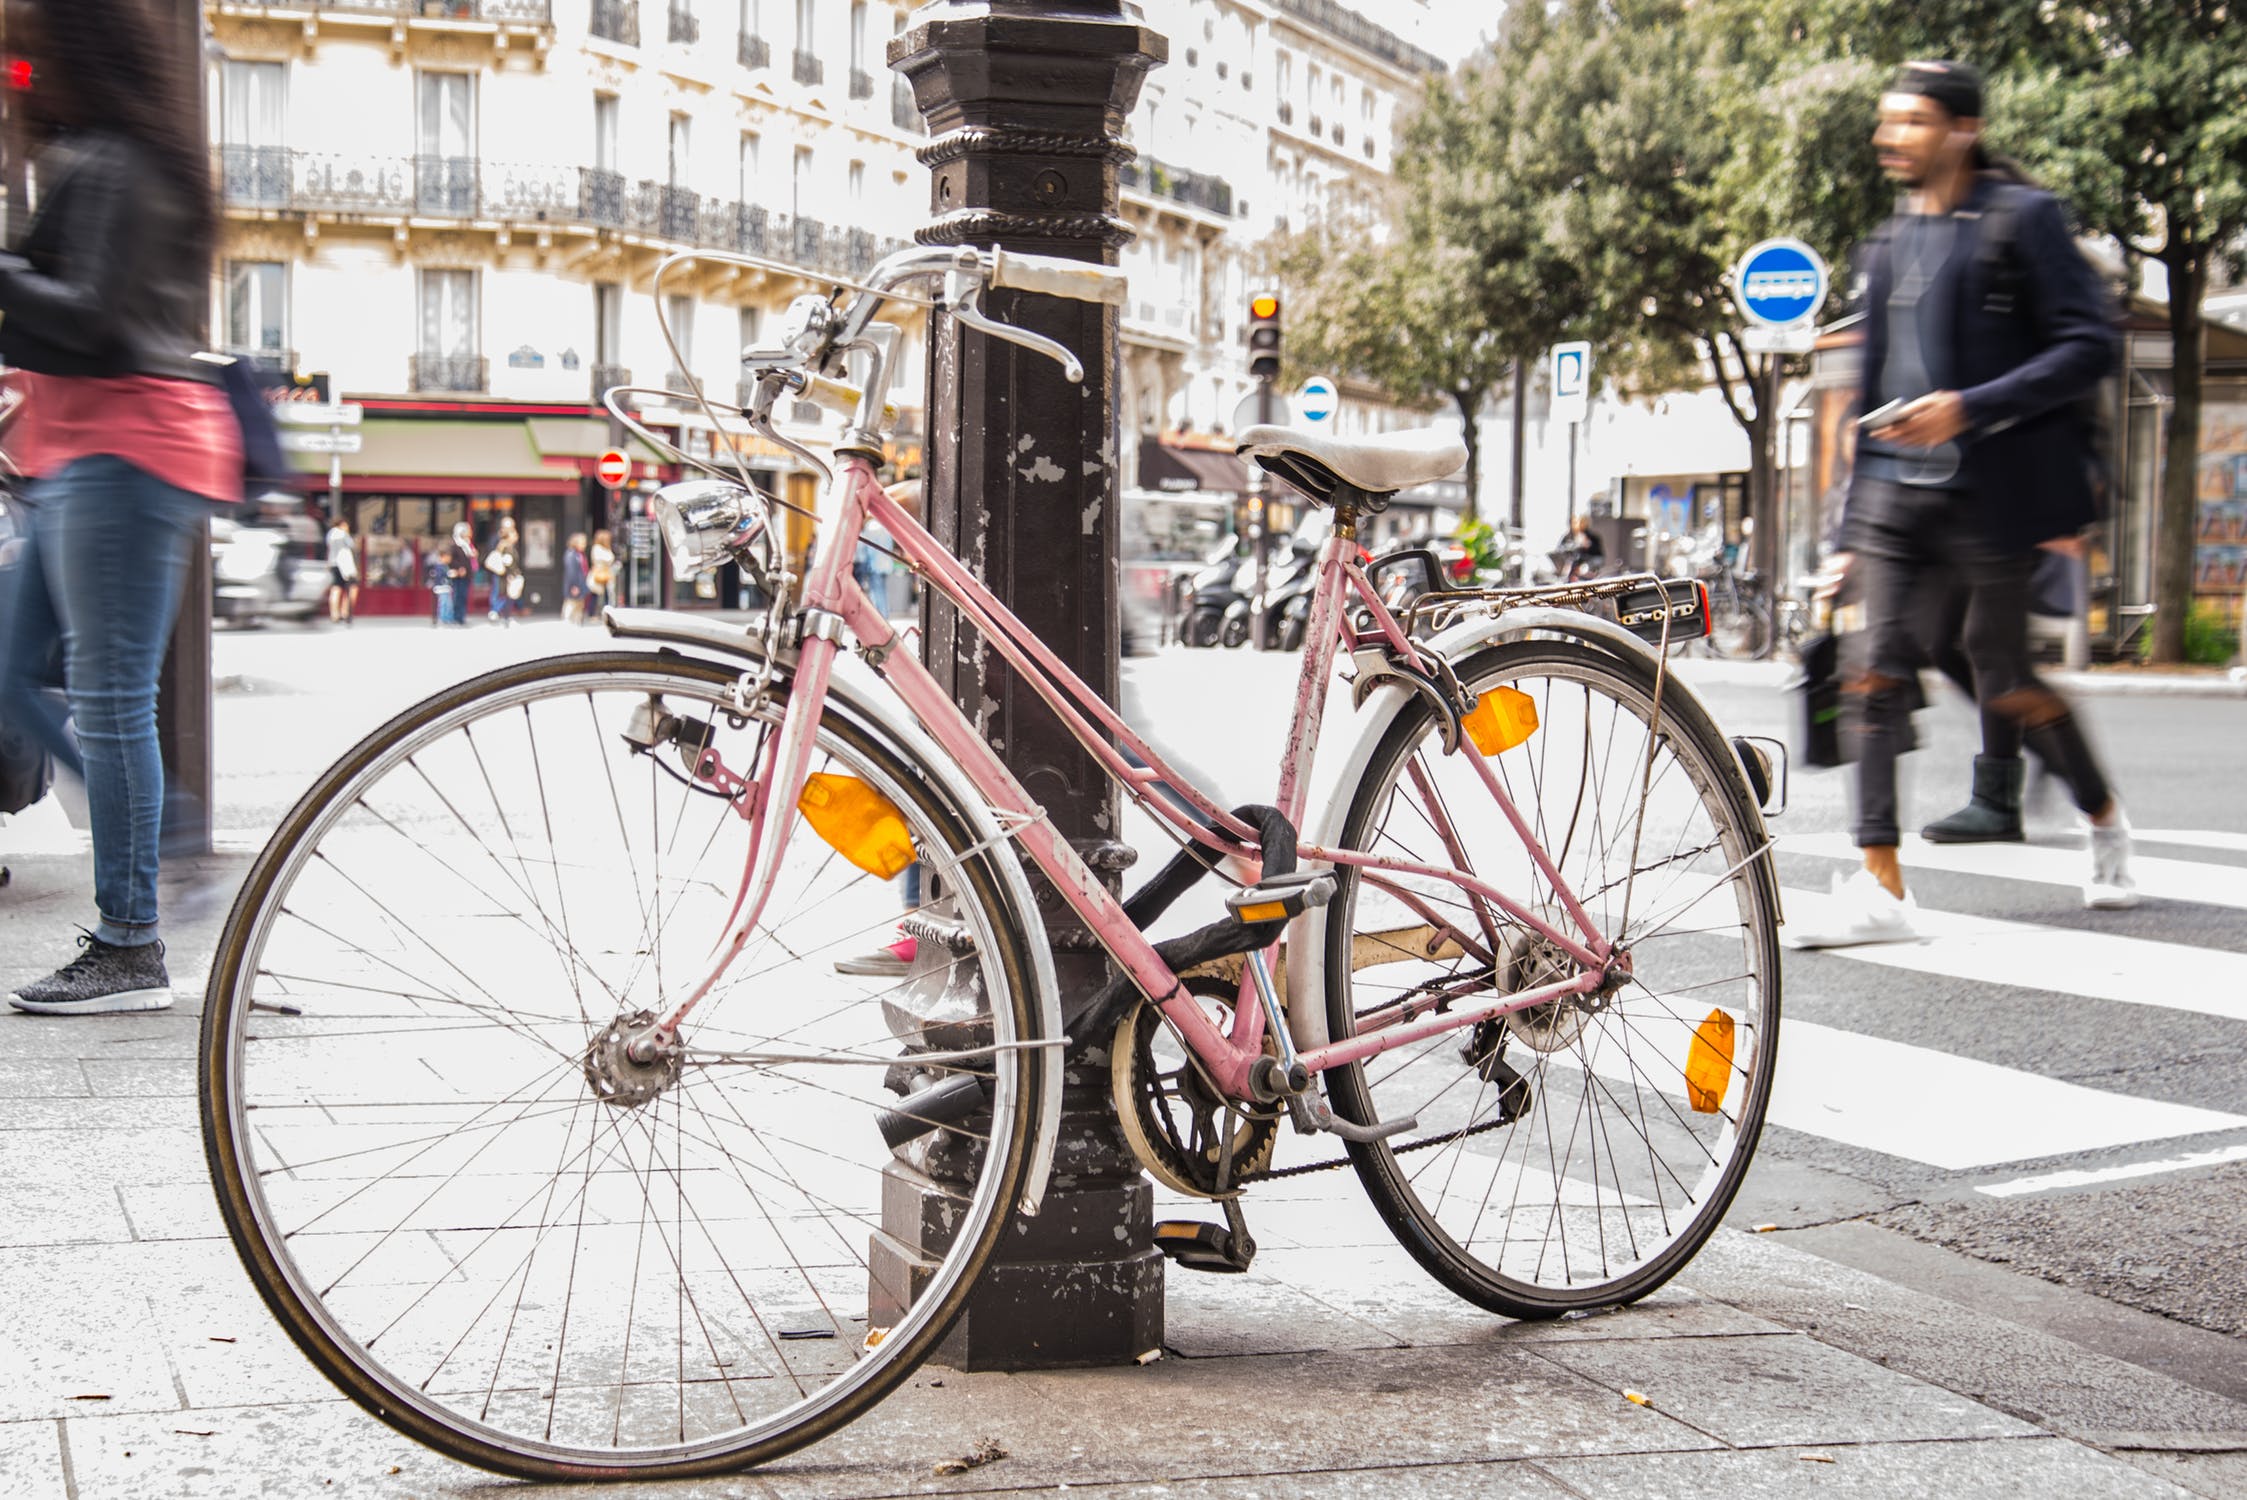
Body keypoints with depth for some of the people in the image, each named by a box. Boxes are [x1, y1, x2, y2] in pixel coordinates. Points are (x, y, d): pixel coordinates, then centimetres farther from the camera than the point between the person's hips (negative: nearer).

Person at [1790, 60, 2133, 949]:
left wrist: (1971, 408, -20)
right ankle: (1881, 886, -7)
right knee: (1875, 671, -8)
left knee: (2008, 682, 4)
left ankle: (2104, 818, 31)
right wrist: (1854, 526, 18)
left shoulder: (2022, 220, -4)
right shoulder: (1889, 245, 16)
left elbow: (2090, 347, -10)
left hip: (1992, 496, -5)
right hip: (1897, 494, 6)